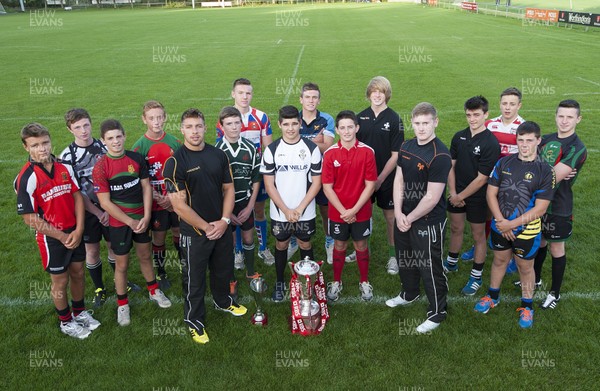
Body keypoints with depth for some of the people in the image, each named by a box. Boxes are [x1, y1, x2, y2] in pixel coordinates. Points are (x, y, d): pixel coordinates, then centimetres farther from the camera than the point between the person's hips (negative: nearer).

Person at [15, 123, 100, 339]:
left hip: (75, 233, 5)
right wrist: (62, 237, -13)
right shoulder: (27, 178, -18)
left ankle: (80, 312, 40)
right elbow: (30, 218, -17)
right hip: (51, 238, -5)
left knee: (78, 273, 18)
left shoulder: (65, 167, -3)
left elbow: (77, 196, 1)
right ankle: (66, 321, 32)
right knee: (60, 281, 11)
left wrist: (78, 230, -9)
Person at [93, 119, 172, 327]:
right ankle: (122, 304, 27)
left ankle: (154, 291, 40)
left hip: (141, 218, 3)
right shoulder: (100, 168, -15)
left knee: (145, 256, 20)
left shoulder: (137, 158, -5)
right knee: (122, 264, 9)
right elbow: (105, 202, -14)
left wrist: (146, 217, -9)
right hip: (119, 222, -3)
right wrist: (130, 222, -14)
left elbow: (146, 187, -1)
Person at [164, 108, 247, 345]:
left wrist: (224, 221, -7)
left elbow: (229, 189, 5)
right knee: (194, 279, 9)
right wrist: (206, 227, -15)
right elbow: (179, 205, -17)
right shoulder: (175, 163, -15)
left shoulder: (218, 155, 1)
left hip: (222, 228, 5)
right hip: (194, 232, -5)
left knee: (223, 270, 23)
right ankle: (194, 321, 30)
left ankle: (223, 301, 50)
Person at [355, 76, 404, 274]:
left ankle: (393, 256, 24)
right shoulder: (361, 117, 2)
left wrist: (380, 178, -13)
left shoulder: (394, 119, -9)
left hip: (386, 178, -3)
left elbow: (395, 155, -9)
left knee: (390, 216, 8)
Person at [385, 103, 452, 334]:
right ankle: (409, 294, 50)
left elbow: (432, 197, -22)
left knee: (430, 267, 4)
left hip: (428, 222, -8)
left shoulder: (440, 156, -22)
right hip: (404, 217, 8)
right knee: (405, 259, 25)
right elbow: (399, 180, 5)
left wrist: (410, 218, -13)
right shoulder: (406, 147, 3)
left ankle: (437, 313, 24)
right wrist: (398, 213, -5)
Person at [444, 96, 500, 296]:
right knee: (456, 229, 21)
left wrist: (460, 196, -13)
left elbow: (481, 178, -19)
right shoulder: (459, 137, -2)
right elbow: (451, 165, 3)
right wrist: (453, 192, -6)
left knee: (478, 235, 10)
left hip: (477, 197, -5)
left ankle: (476, 275, 25)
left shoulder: (491, 143, -20)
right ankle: (451, 263, 42)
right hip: (457, 193, 5)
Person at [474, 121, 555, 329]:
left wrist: (511, 225, -18)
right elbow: (491, 193, -4)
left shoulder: (545, 171, -15)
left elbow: (539, 209, -17)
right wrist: (500, 221, -15)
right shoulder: (504, 163, -6)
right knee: (499, 260, 21)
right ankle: (492, 296, 42)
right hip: (500, 226, 3)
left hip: (527, 231, -3)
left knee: (525, 267, 15)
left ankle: (527, 306, 35)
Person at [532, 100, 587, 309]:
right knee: (539, 241, 20)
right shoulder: (546, 139, 4)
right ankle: (535, 279, 40)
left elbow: (554, 178, -24)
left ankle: (555, 292, 24)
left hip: (558, 207, -6)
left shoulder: (577, 149, -18)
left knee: (556, 248, 8)